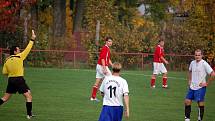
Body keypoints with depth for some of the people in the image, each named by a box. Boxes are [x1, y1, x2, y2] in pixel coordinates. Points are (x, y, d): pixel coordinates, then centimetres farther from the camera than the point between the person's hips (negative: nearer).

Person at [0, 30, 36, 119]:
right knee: (28, 96, 1)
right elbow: (28, 48, -3)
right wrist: (32, 39, 4)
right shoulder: (19, 57, -9)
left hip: (10, 79, 6)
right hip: (19, 79, -6)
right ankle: (29, 114, -2)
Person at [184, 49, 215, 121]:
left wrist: (207, 83, -13)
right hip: (192, 87, 6)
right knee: (187, 101, 3)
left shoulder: (204, 64, -13)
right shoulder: (192, 63, 6)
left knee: (200, 103, -7)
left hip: (200, 87, -6)